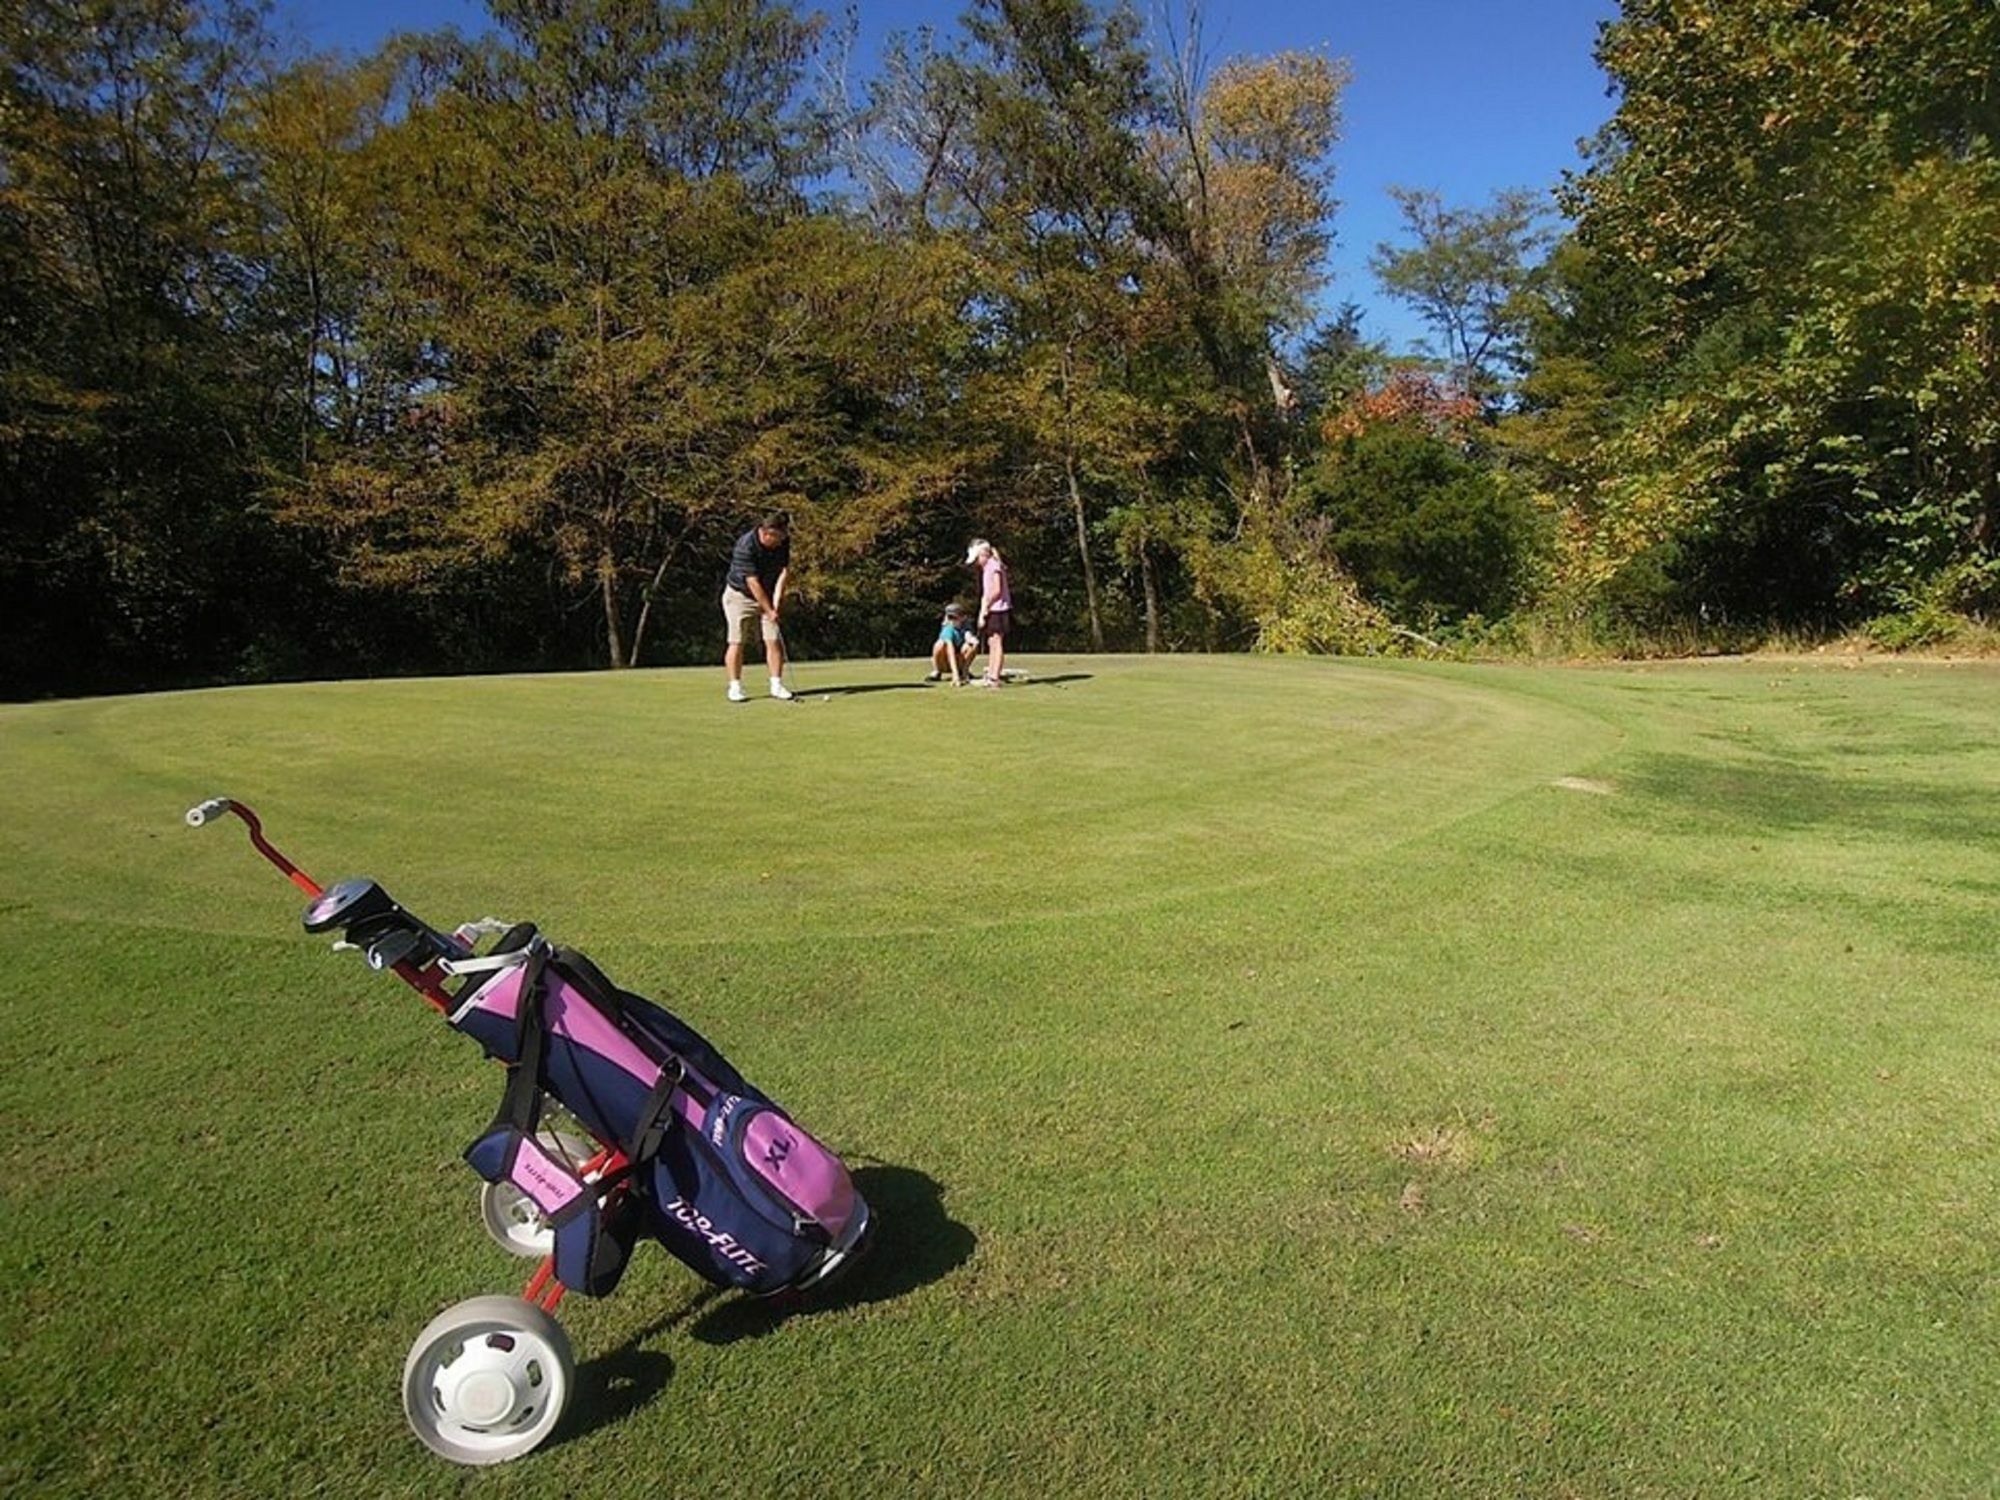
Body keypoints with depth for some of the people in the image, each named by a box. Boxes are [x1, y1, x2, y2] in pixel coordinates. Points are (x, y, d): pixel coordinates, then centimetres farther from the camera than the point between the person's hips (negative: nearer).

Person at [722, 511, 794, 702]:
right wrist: (769, 611, -26)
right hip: (739, 595, -5)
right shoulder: (745, 546, -28)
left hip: (768, 596, 5)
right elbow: (753, 583, -27)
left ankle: (777, 685, 4)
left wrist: (777, 599, -17)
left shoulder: (783, 541, -11)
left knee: (774, 640, -3)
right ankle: (735, 687, 2)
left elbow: (785, 570, -6)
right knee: (736, 641, -6)